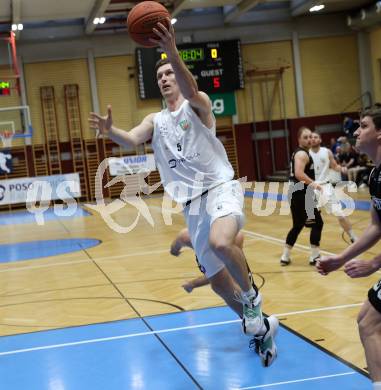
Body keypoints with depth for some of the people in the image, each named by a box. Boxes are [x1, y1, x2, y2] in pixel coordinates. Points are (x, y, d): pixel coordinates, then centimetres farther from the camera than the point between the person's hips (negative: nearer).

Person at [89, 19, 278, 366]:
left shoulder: (197, 105, -1)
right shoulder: (155, 121, 14)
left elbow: (190, 91, -25)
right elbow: (132, 140, -4)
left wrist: (173, 54, -42)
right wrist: (110, 132, -26)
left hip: (221, 187, -6)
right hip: (192, 201, 6)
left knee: (220, 243, -36)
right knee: (216, 274, 8)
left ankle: (252, 295, -8)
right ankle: (259, 326, 27)